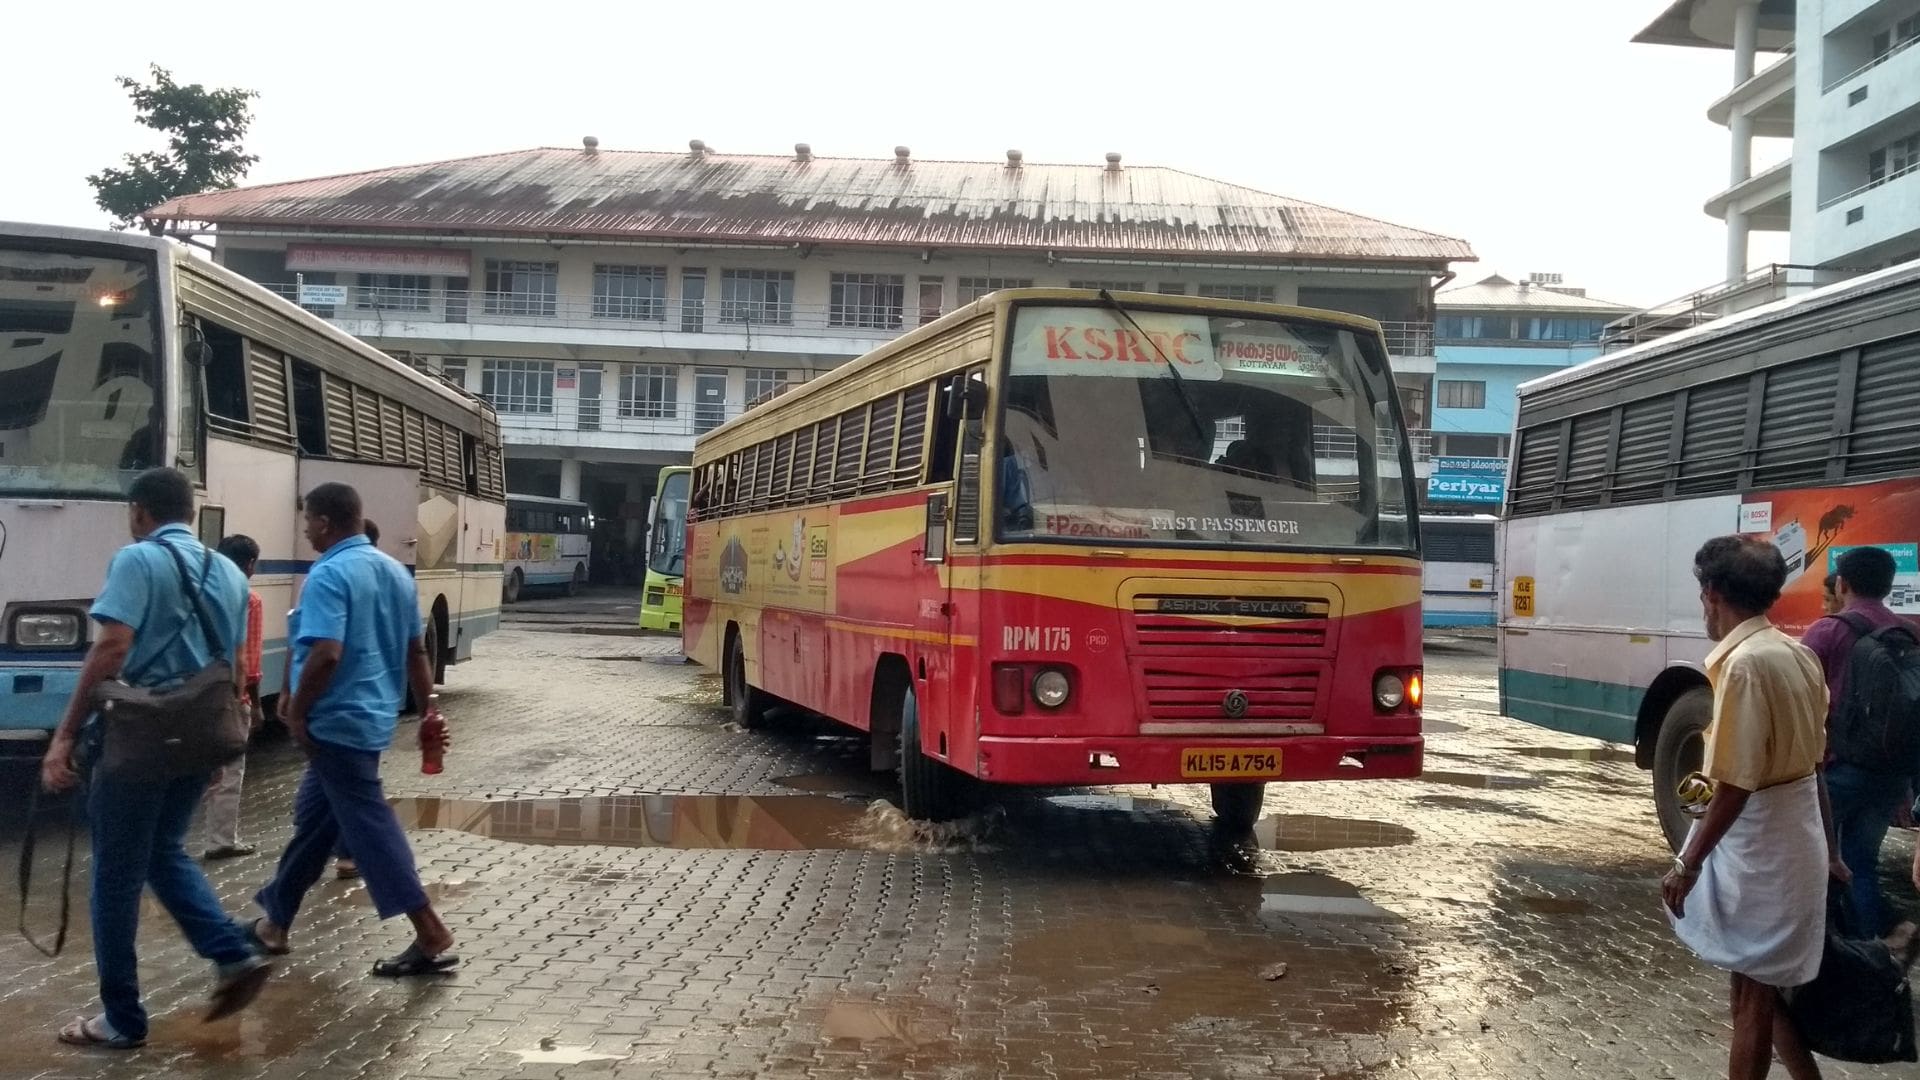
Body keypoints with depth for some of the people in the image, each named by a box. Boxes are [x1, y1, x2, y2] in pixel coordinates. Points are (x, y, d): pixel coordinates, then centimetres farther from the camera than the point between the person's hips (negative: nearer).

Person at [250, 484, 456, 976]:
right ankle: (275, 918, 33)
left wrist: (297, 711, -15)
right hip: (375, 717, 9)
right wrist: (429, 710, 18)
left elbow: (326, 654, -27)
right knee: (313, 816, 20)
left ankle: (432, 937, -7)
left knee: (369, 824, -6)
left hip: (338, 720, -9)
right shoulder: (395, 571, 10)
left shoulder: (329, 575, -17)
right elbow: (416, 651, 13)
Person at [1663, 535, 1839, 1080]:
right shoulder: (1798, 653, 6)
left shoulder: (1743, 664, -22)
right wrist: (1827, 847, 22)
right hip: (1795, 833, 9)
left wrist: (1688, 862, -17)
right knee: (1763, 980, 20)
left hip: (1760, 840, -9)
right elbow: (1812, 760, 14)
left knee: (1754, 986, 6)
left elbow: (1735, 784, -23)